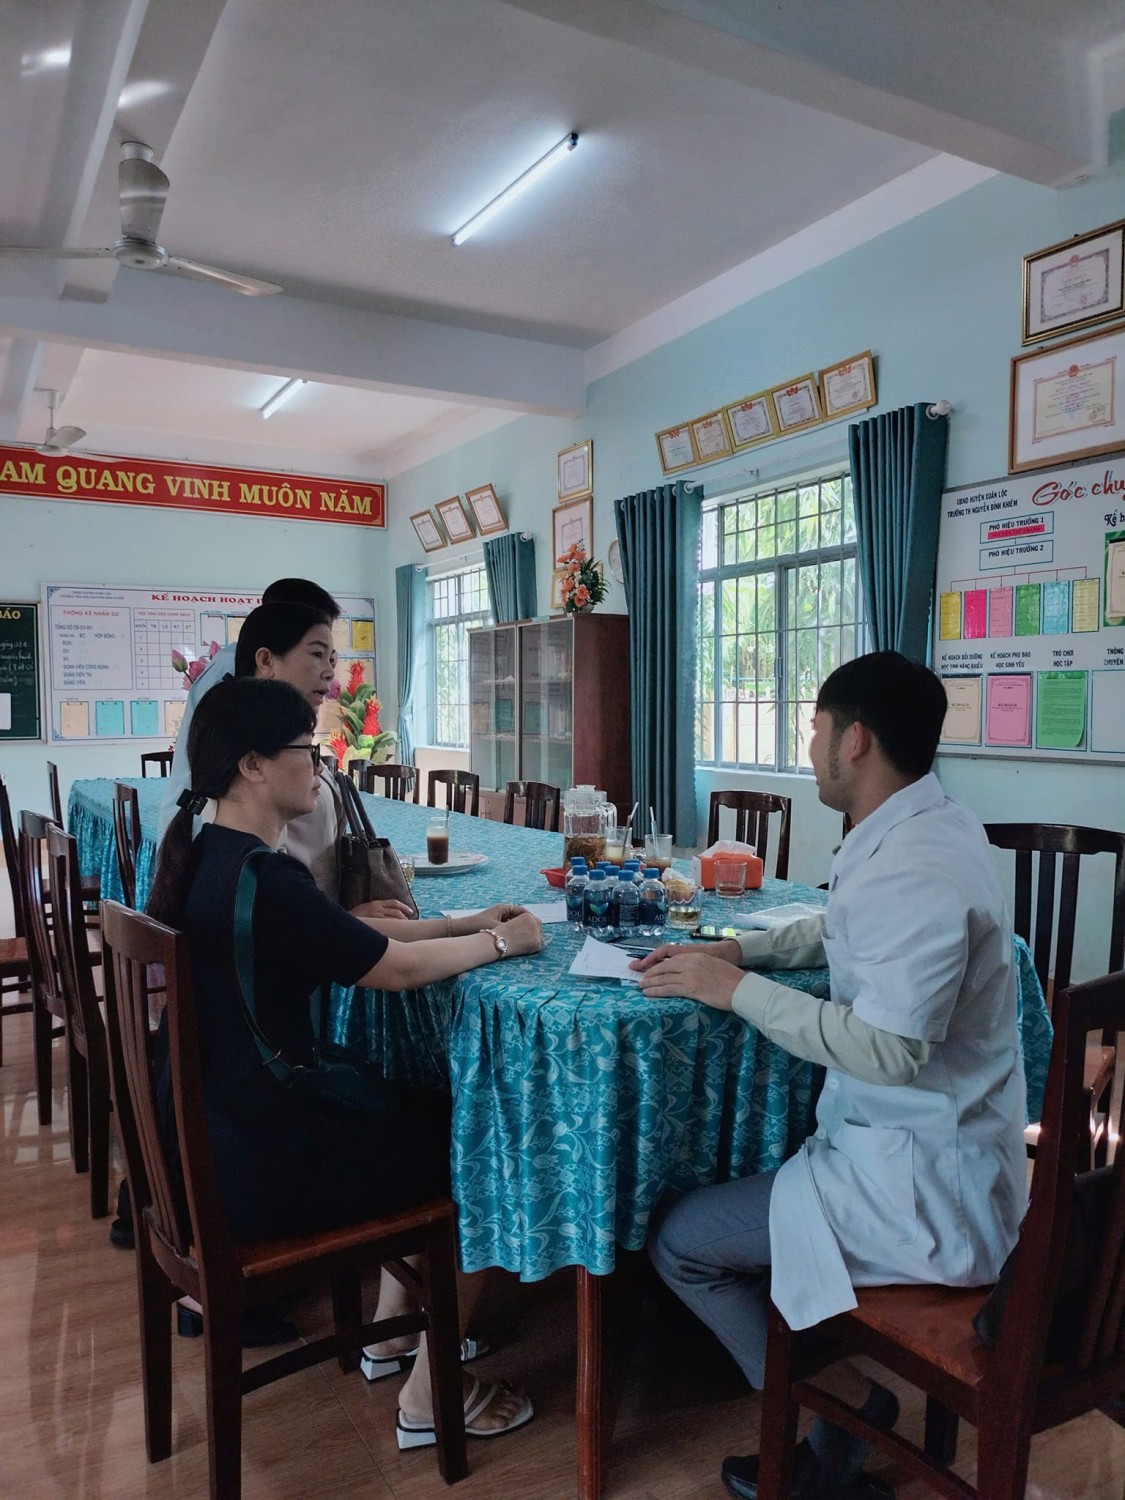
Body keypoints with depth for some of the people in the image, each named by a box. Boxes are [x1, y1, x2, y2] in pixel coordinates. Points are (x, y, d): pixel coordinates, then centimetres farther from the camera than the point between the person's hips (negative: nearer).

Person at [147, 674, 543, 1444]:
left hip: (212, 1130, 9)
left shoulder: (209, 857, 4)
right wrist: (499, 943, -1)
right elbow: (396, 969, -17)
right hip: (255, 1169, -9)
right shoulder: (261, 881, -27)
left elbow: (351, 932, 11)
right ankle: (430, 1395, 19)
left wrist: (467, 923, 7)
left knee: (428, 1106, 22)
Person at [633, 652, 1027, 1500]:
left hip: (921, 1180, -10)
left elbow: (888, 1049, -31)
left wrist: (736, 990, -21)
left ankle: (846, 1411, 17)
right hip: (932, 1144, 10)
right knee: (726, 1172, 22)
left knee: (681, 1242, -2)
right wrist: (734, 950, 4)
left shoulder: (914, 867, -28)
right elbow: (840, 932, 18)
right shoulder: (923, 826, 4)